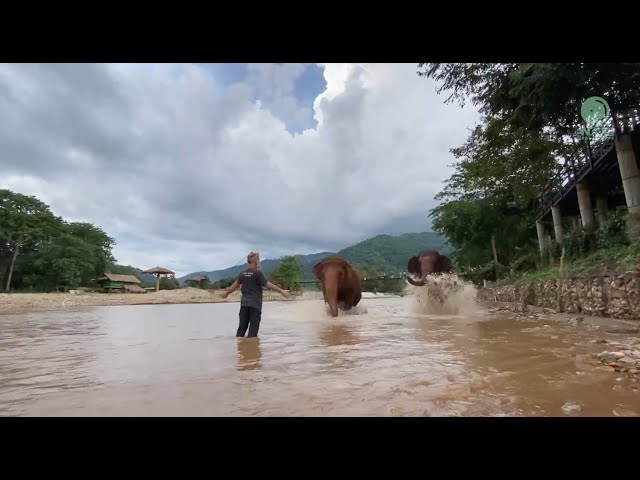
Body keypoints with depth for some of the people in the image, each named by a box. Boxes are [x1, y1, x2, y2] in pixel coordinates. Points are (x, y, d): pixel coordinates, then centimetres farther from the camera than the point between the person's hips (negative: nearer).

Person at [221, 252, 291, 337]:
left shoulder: (242, 273, 6)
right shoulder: (258, 273, -12)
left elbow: (235, 285, 17)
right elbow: (268, 285, -13)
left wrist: (226, 293, 35)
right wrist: (281, 291, -8)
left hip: (244, 303, 6)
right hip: (255, 304, -6)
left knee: (242, 327, 11)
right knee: (253, 328, 2)